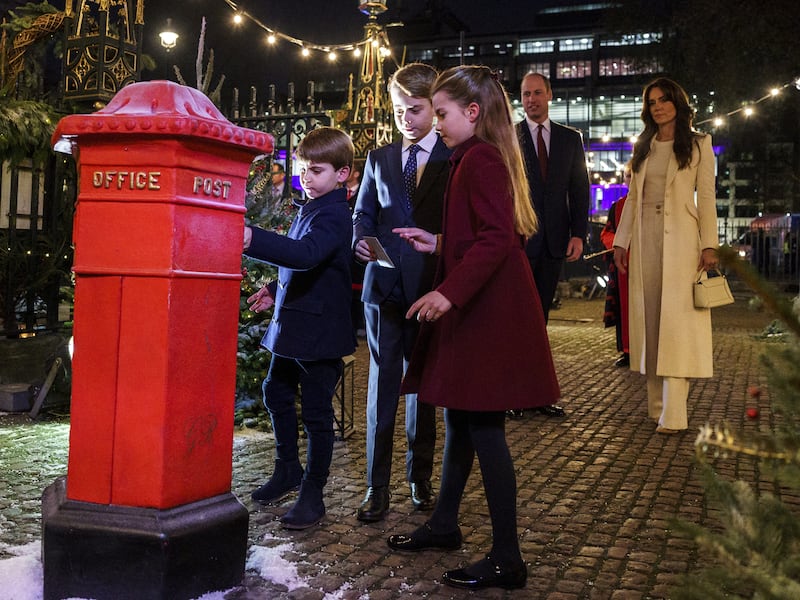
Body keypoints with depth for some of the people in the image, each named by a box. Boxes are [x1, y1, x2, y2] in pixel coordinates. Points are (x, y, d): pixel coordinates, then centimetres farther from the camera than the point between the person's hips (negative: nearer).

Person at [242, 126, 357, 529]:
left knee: (316, 412, 0)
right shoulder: (309, 209, 13)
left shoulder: (333, 215, -16)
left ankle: (312, 492, 13)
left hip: (319, 332, -10)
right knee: (276, 394, 20)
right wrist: (276, 290, 15)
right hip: (291, 326, 10)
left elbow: (306, 254, -37)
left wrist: (254, 240, -48)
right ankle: (288, 470, 38)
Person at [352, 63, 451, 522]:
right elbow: (363, 213, 14)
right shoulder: (379, 159, 14)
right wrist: (362, 240, -6)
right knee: (382, 383, 2)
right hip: (385, 285, 2)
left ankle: (421, 477, 22)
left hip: (431, 288, -2)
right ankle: (378, 486, 8)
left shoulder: (454, 159, 3)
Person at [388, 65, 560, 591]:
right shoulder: (483, 158, 17)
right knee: (460, 419, 18)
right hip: (475, 310, 11)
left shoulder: (479, 159, -14)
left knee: (484, 429, -6)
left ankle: (506, 560, 3)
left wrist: (450, 292, -31)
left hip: (488, 313, -11)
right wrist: (440, 245, 19)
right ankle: (444, 524, 32)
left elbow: (497, 237, -26)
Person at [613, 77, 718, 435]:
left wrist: (709, 244, -10)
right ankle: (656, 404, 9)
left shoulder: (698, 144, 5)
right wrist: (621, 241, 6)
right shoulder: (643, 147, 16)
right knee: (650, 319, 3)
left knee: (676, 320, -10)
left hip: (681, 238, -4)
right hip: (644, 238, 4)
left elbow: (706, 197, -1)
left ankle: (673, 414, -13)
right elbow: (633, 197, 14)